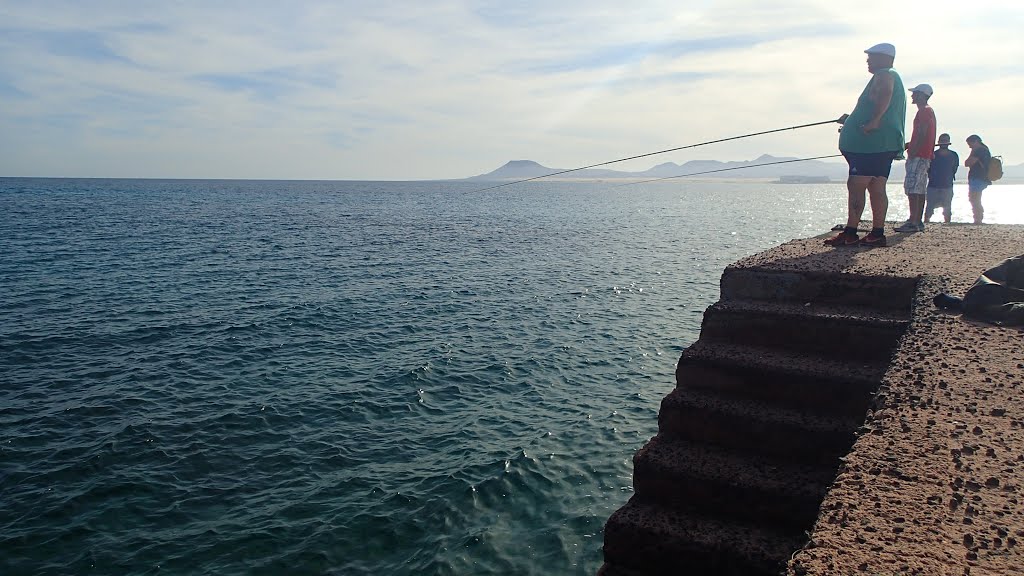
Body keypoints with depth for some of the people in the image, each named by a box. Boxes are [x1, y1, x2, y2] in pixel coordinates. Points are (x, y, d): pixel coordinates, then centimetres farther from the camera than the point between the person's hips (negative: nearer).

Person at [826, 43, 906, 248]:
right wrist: (852, 119, 39)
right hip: (886, 144, 11)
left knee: (856, 185, -12)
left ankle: (850, 233, -14)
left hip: (873, 141, -11)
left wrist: (874, 121, -29)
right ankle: (877, 233, 6)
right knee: (877, 188, 7)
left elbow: (885, 94, -29)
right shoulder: (893, 77, 28)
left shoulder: (884, 75, -5)